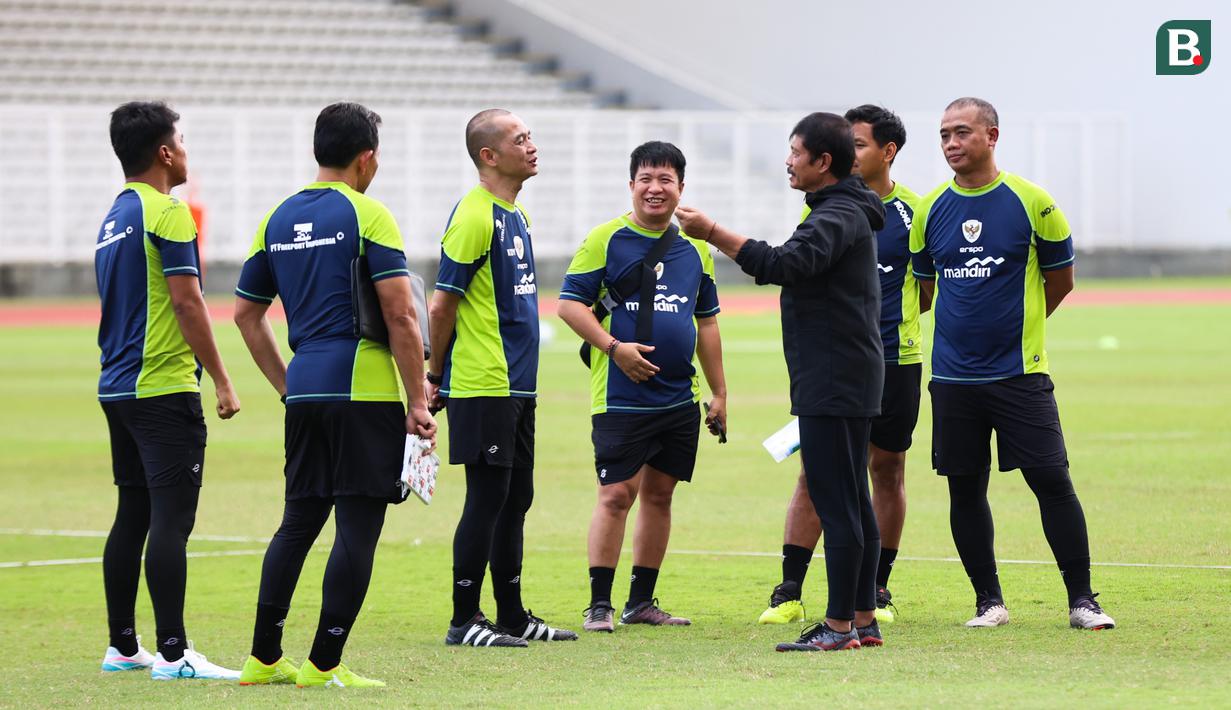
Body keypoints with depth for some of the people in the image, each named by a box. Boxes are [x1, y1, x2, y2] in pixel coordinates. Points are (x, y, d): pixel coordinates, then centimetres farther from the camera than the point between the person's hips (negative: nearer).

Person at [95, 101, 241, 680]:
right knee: (171, 519, -10)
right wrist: (221, 380, -11)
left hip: (118, 388, 9)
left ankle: (122, 646, 18)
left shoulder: (113, 219, 16)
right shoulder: (166, 212, -11)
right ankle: (172, 654, -13)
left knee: (133, 515, 14)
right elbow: (187, 301, -16)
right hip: (164, 388, -9)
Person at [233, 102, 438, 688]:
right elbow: (400, 317, -12)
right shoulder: (366, 215, -7)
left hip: (305, 392, 7)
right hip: (365, 390, -7)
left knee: (298, 522, 15)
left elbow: (246, 313, 17)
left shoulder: (277, 220, 12)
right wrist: (418, 403, -8)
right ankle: (323, 665, -3)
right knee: (357, 527, -2)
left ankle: (264, 658, 16)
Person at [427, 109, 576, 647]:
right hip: (483, 385, -9)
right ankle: (464, 621, 1)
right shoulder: (474, 216, -15)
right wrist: (436, 376, -6)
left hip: (517, 383, 9)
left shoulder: (515, 213, 15)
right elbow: (442, 305, -14)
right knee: (488, 497, -5)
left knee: (515, 500, 13)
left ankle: (512, 616, 20)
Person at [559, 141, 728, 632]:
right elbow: (570, 303, -6)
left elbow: (706, 321, 19)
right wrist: (614, 347, -19)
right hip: (621, 399, -5)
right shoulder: (606, 239, -4)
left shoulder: (695, 247, 12)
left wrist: (719, 393, 17)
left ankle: (642, 601, 18)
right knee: (616, 495, -8)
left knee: (659, 494, 9)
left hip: (679, 398, 5)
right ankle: (599, 605, -3)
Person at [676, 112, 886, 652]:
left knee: (835, 502, -9)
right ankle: (862, 620, 15)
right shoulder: (844, 210, 19)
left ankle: (839, 624, -8)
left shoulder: (839, 216, -15)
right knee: (852, 502, 12)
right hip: (845, 380, 11)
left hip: (833, 383, -11)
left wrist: (713, 233, -27)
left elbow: (784, 265, -29)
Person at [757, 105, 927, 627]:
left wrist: (889, 315, 1)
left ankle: (877, 589, 18)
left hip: (895, 361, -1)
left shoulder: (914, 212, -1)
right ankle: (789, 593, -2)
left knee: (887, 470, 7)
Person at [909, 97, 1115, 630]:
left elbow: (1061, 279, 7)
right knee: (965, 488, 5)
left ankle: (1082, 600, 1)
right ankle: (989, 601, 16)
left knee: (1051, 481, -7)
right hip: (953, 374, 3)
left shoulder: (1031, 202, -4)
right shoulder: (930, 210, 5)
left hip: (1019, 371, -3)